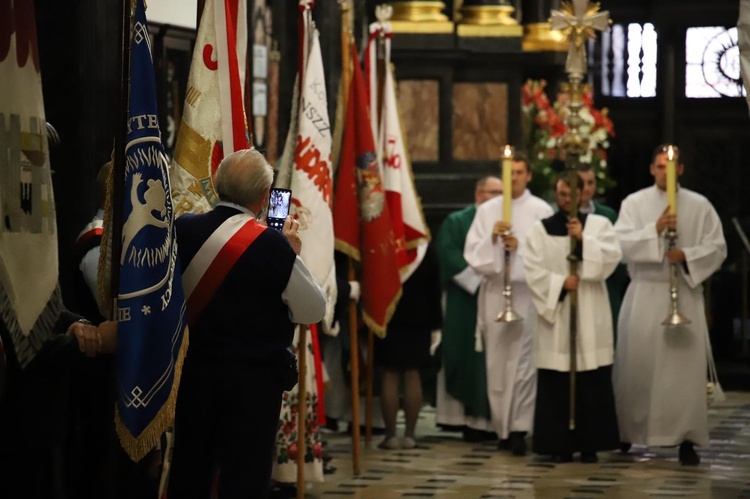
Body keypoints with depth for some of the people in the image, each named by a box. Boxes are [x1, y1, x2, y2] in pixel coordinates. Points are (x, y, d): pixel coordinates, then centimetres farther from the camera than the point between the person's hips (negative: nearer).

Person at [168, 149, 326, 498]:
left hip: (195, 369, 4)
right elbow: (314, 310, -9)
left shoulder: (182, 230, -7)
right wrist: (293, 255, 4)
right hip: (254, 377, -4)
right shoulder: (273, 245, -17)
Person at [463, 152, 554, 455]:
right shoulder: (486, 211, 11)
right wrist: (491, 239, -11)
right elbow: (472, 254, 6)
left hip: (528, 294, -3)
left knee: (522, 362, -9)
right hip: (494, 292, 3)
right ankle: (503, 428, 12)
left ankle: (519, 428, -9)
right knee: (497, 362, 4)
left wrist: (520, 247, -16)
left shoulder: (541, 211, 3)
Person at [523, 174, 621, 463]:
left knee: (592, 384, -3)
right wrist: (561, 283, -11)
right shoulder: (539, 231, 9)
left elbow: (613, 256, -6)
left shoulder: (599, 225, 9)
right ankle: (559, 444, 1)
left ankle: (590, 444, 2)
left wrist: (583, 238, -14)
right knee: (555, 385, -3)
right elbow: (533, 270, 0)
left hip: (591, 316, 0)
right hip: (554, 313, 0)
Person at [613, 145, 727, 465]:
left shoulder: (700, 206, 6)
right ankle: (626, 432, 15)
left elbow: (717, 248, 2)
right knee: (636, 363, 2)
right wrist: (655, 229, -20)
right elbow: (621, 244, -7)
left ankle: (687, 438, -4)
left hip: (685, 294, 0)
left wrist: (687, 256, -14)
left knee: (686, 365, -5)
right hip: (644, 294, 0)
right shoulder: (634, 203, 5)